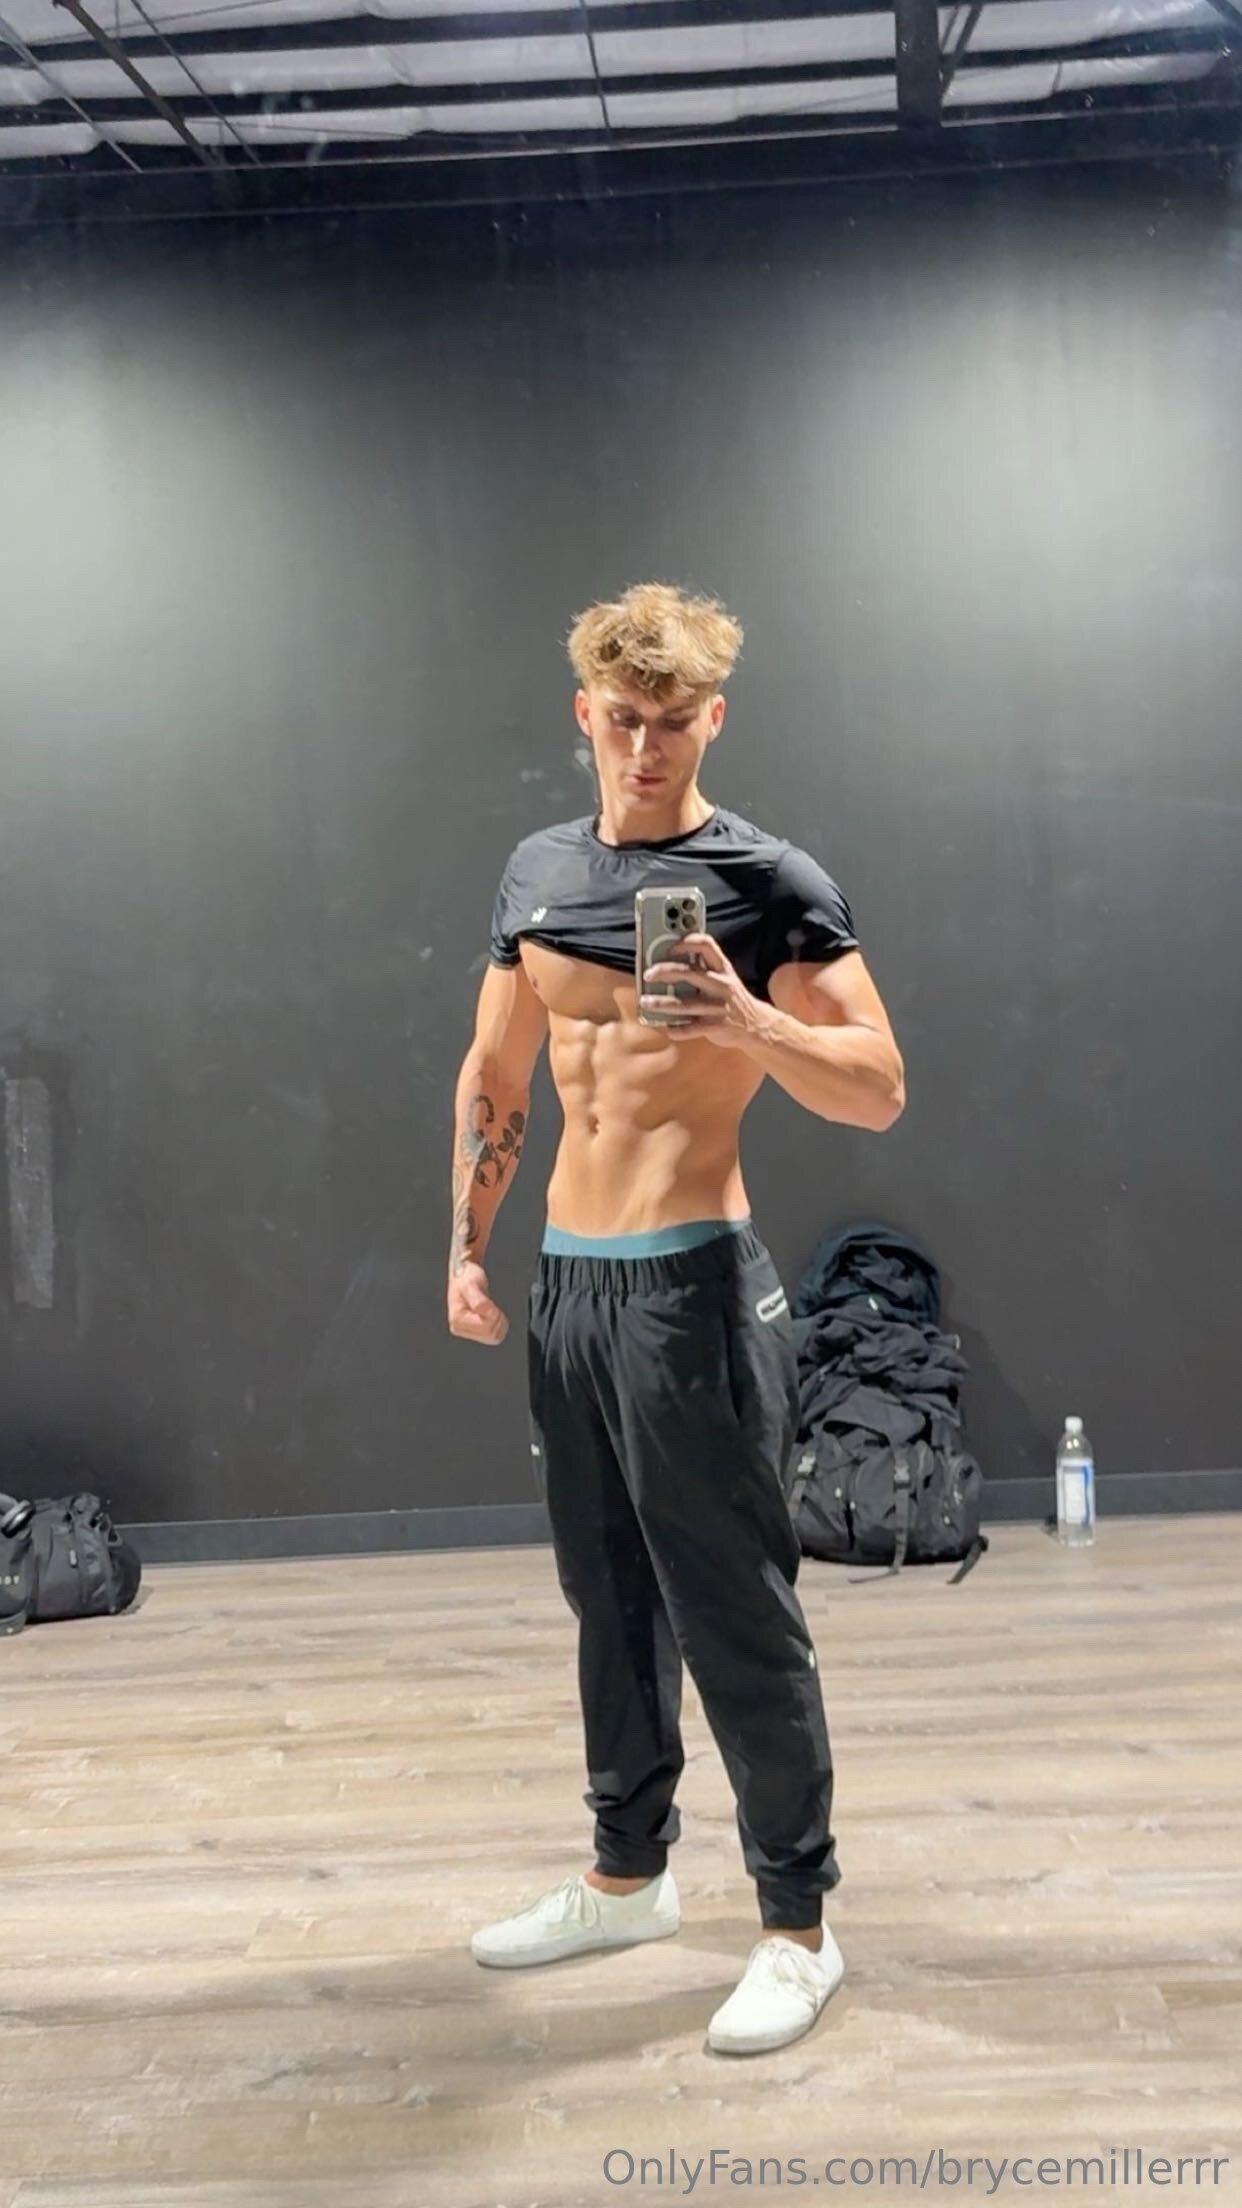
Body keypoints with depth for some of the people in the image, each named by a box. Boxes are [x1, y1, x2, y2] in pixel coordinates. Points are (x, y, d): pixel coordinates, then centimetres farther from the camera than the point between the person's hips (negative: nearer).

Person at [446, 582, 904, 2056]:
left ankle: (797, 1928, 15)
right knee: (607, 1595, 18)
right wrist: (466, 1250, 12)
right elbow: (493, 1076, 18)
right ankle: (628, 1875, 35)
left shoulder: (768, 881, -8)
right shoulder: (538, 873, 11)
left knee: (736, 1616, 0)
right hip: (565, 1277, 7)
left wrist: (743, 1017, -29)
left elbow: (878, 1091, -13)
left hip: (691, 1285, -6)